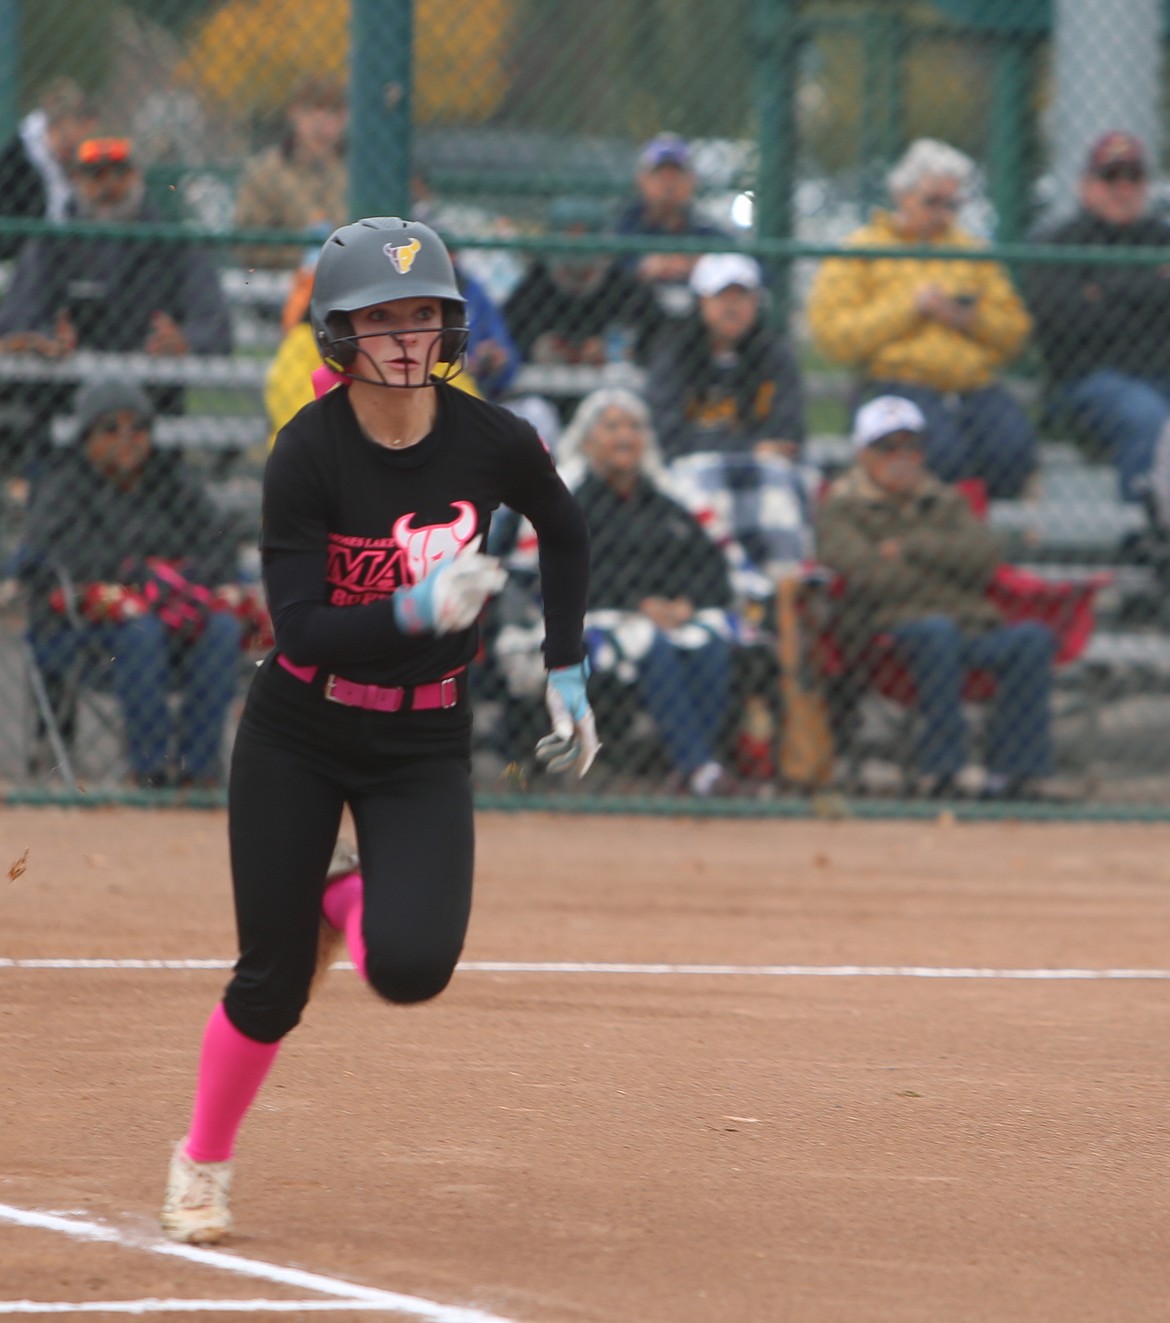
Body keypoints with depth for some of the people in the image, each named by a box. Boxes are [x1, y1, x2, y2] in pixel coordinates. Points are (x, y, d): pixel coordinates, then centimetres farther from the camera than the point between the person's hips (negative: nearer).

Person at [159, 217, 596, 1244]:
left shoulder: (491, 442, -11)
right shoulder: (308, 453, -18)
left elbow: (566, 534, 11)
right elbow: (302, 630, -23)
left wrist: (567, 674, 10)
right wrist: (417, 609, -38)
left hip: (425, 744, 2)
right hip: (299, 736, -2)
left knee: (411, 967, -18)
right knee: (272, 982, -1)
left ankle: (353, 902, 18)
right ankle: (203, 1160, 26)